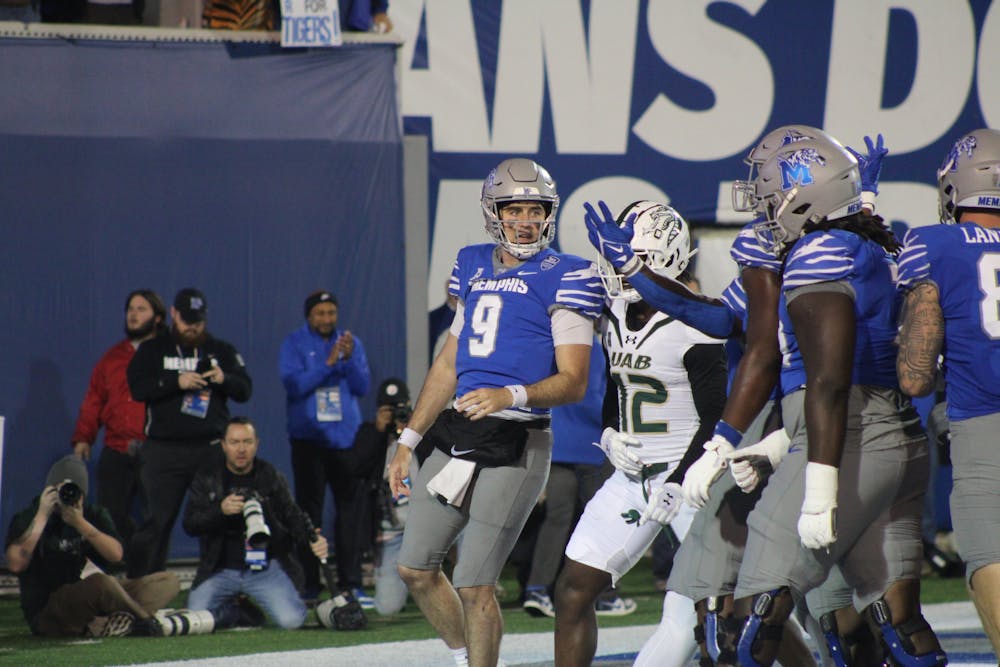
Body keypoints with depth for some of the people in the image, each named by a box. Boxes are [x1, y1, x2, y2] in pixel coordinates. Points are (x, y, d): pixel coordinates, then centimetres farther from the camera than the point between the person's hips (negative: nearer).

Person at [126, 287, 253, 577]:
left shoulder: (221, 350, 14)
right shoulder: (152, 350, 8)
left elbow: (245, 390, 8)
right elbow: (137, 387, -6)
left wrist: (224, 379, -13)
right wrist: (177, 382, -17)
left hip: (211, 450, 2)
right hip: (164, 451, -2)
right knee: (157, 520, -4)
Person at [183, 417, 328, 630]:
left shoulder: (272, 477, 3)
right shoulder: (207, 478, 2)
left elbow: (293, 515, 3)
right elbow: (190, 524, -4)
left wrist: (313, 539, -18)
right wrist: (221, 510, -24)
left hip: (266, 567, 0)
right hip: (220, 570, 0)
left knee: (291, 620, -21)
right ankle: (236, 611, 14)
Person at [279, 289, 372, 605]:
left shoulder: (351, 343, 11)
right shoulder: (294, 345, 1)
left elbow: (363, 386, 4)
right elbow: (294, 385, -11)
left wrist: (349, 359, -12)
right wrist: (328, 363, -18)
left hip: (346, 437, 3)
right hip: (308, 438, -3)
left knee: (350, 508, -1)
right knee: (309, 510, -2)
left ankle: (351, 583, 1)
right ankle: (309, 585, 0)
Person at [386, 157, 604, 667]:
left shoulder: (563, 279, -6)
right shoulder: (475, 268, 14)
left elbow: (573, 382, -12)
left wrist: (510, 396, -29)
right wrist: (408, 440, 20)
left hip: (515, 446, -7)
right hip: (459, 435, 7)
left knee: (474, 585, -7)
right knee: (415, 568, 11)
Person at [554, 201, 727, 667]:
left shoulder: (693, 329, -15)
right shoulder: (614, 318, 8)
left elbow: (715, 419, -14)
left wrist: (677, 484, -20)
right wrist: (609, 436, 1)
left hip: (687, 473, -7)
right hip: (631, 474, 7)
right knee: (573, 592, 1)